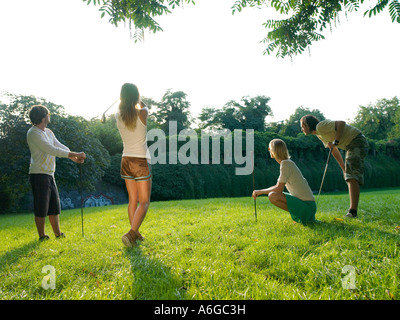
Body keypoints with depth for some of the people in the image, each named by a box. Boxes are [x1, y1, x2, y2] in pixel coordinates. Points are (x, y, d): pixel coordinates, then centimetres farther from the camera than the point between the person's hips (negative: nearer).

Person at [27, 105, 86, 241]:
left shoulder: (48, 132, 16)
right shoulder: (33, 133, -12)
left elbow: (60, 146, 14)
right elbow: (52, 150, -21)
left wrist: (74, 157, -4)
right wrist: (74, 154, -21)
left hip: (49, 175, 9)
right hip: (39, 175, -9)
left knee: (55, 206, 12)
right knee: (41, 208, -1)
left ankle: (58, 234, 20)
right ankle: (42, 236, 10)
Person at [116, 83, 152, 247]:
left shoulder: (118, 116, -3)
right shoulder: (142, 114, -14)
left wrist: (126, 98, 37)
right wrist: (136, 99, 27)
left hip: (126, 161, 5)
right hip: (141, 162, -5)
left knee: (133, 200, 15)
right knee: (144, 202, 2)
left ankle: (135, 234, 24)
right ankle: (131, 233, -14)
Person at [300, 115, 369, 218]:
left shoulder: (320, 126, -12)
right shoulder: (319, 134, 16)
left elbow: (342, 123, -24)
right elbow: (334, 151, 20)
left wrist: (335, 142, -24)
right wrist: (344, 168, 18)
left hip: (357, 141, -10)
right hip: (350, 146, 10)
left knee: (352, 177, -18)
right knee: (349, 178, 11)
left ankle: (353, 211, -22)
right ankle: (353, 208, 15)